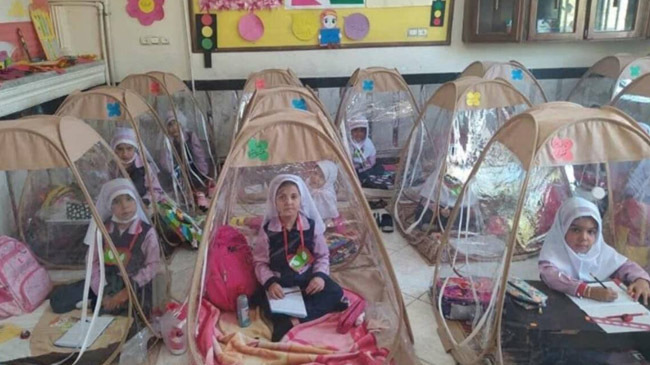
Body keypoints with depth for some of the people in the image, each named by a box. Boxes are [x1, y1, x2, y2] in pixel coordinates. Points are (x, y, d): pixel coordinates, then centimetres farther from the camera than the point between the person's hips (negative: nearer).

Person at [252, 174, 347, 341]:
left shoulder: (312, 226, -5)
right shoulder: (267, 230, -8)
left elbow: (322, 255, 3)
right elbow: (260, 262, -4)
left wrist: (320, 275, -15)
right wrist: (270, 282, -21)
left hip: (308, 278, 2)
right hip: (279, 282, -2)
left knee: (335, 293, -22)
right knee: (267, 301, -31)